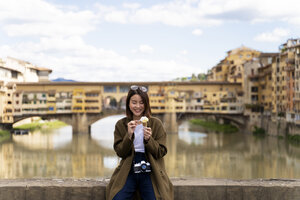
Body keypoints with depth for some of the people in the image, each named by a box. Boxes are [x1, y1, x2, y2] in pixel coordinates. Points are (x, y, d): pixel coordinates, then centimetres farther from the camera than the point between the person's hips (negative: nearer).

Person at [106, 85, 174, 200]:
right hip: (128, 172, 0)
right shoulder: (121, 125, 8)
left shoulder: (156, 124, 5)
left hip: (150, 173, 0)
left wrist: (148, 139, -15)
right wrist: (129, 135, -14)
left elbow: (161, 152, 1)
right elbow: (120, 152, 1)